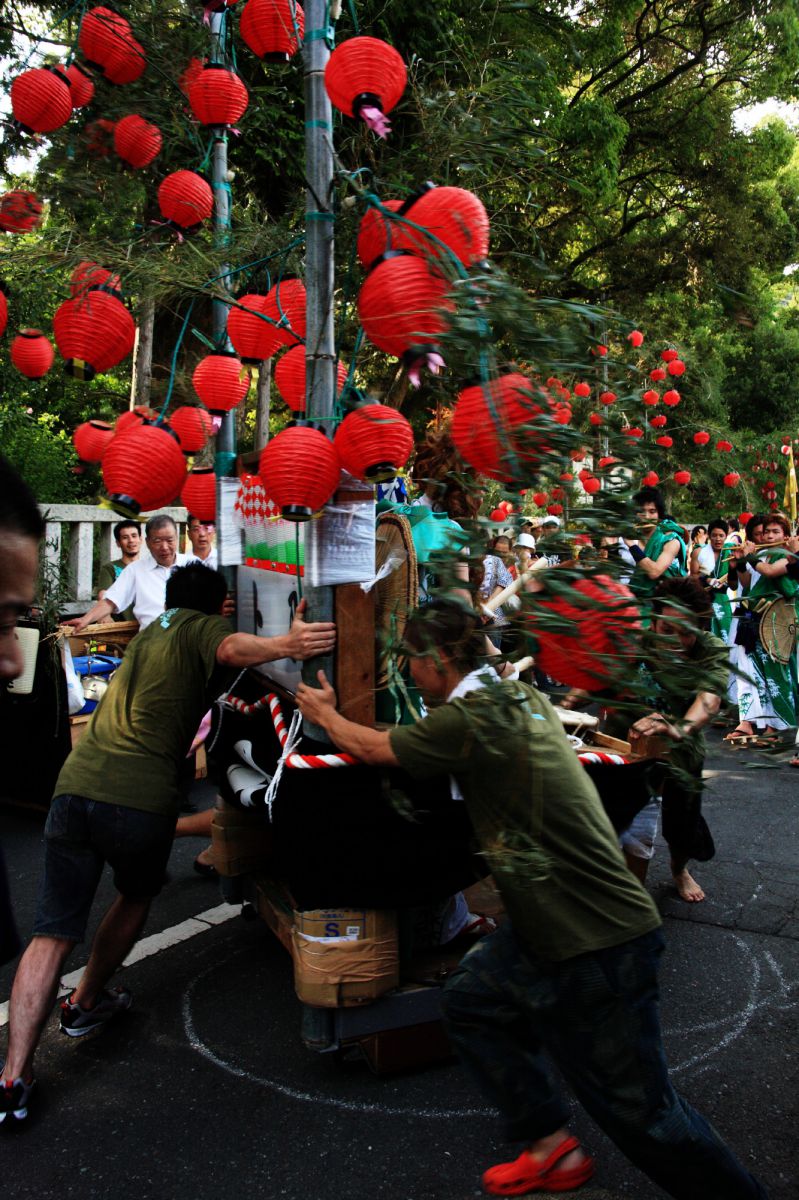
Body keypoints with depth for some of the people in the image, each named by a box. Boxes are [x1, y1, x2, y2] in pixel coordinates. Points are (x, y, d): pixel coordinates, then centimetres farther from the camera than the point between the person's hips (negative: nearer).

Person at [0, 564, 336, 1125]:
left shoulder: (151, 630, 27)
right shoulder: (203, 627, 6)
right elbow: (232, 648, -20)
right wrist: (285, 644, -37)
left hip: (76, 784, 5)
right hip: (143, 797, -5)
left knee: (53, 934, 6)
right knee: (136, 897, 26)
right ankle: (87, 1004, 40)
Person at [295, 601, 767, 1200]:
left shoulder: (466, 719, -20)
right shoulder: (524, 696, 5)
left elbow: (371, 747, -2)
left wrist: (327, 713, 18)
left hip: (600, 946, -9)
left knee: (640, 1113, 2)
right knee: (469, 1001, 19)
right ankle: (553, 1150, 29)